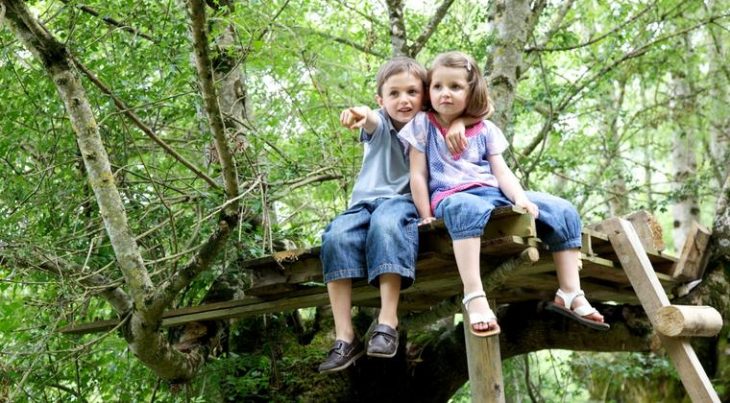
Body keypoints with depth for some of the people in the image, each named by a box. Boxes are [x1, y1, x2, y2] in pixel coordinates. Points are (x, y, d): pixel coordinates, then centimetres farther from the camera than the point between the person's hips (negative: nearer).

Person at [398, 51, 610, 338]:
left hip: (494, 194, 5)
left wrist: (521, 199, -12)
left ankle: (570, 294, -6)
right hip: (451, 196, -5)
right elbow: (418, 176, 1)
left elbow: (501, 171, 6)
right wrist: (426, 216, -7)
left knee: (563, 211, -7)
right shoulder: (423, 125, 5)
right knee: (467, 208, -45)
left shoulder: (485, 130, 14)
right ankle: (474, 297, -52)